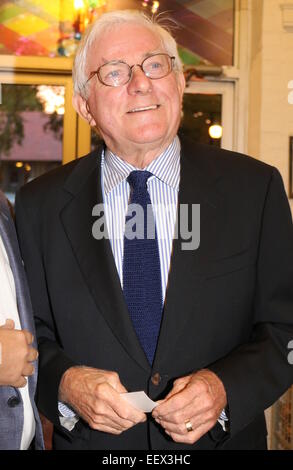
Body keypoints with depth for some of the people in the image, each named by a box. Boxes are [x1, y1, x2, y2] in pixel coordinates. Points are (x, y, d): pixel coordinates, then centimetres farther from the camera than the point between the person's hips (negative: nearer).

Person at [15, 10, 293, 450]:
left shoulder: (256, 187, -8)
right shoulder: (40, 206, -5)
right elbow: (30, 336, -1)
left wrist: (226, 388, -21)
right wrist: (65, 384, -20)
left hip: (223, 437, 0)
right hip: (90, 441, 1)